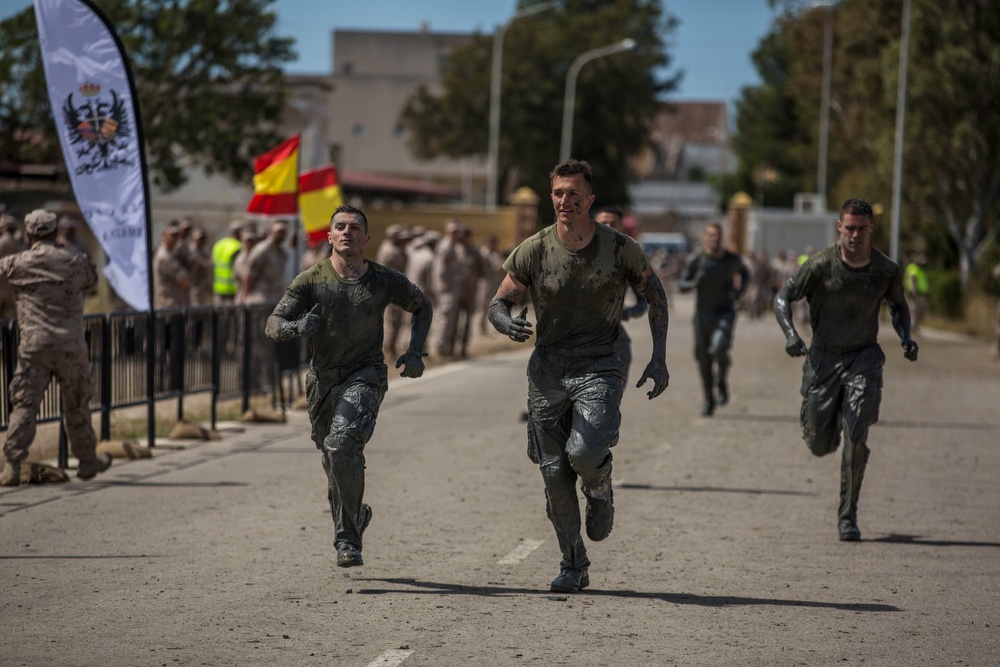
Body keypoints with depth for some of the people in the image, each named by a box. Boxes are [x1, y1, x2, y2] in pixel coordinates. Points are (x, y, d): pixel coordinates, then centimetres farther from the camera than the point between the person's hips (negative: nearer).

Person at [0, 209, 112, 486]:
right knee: (76, 405, 15)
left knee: (24, 404, -2)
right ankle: (87, 460, 28)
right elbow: (92, 280, 21)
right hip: (71, 344, 2)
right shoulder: (76, 261, 3)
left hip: (34, 345, -1)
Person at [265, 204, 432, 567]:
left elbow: (421, 306, 17)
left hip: (366, 375, -3)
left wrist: (415, 351, 3)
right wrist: (297, 326, -31)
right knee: (334, 461, 14)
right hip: (323, 378, 3)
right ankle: (356, 515, 44)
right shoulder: (311, 280, -5)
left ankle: (347, 538, -20)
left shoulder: (384, 280, -2)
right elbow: (272, 325, -8)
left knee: (343, 442, -26)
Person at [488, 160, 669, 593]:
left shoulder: (620, 249, -5)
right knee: (555, 473, 1)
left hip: (598, 367, -2)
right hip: (548, 367, 2)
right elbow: (499, 303, 4)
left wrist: (659, 359, 3)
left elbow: (655, 296, 10)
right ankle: (574, 566, 17)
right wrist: (507, 323, -22)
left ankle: (600, 491, 13)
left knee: (584, 452, -25)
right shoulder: (533, 251, -4)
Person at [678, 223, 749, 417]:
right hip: (703, 314, 1)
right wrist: (694, 283, -24)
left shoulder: (732, 259, -5)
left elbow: (745, 274, 16)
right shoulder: (696, 260, -10)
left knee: (720, 348, -26)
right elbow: (681, 284, -2)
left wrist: (740, 291, -3)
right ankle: (709, 400, 24)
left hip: (726, 313, -1)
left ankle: (722, 382, 3)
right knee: (704, 360, 6)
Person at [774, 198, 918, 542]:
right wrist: (790, 333, -27)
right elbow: (783, 298, -9)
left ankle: (848, 516, -4)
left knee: (856, 437, -16)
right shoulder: (821, 265, -14)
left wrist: (906, 338, -4)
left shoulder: (887, 271, -6)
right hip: (823, 358, 0)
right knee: (819, 445, 4)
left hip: (864, 358, 0)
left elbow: (898, 305, 14)